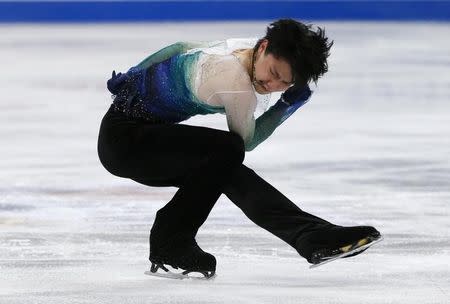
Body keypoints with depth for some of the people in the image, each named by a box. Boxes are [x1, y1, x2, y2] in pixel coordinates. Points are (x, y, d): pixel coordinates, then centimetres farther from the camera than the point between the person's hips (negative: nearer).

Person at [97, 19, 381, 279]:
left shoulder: (238, 46, 0)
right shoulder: (238, 85, -27)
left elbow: (179, 49, 16)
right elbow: (245, 140, -6)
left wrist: (131, 79, 27)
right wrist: (288, 106, -5)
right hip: (123, 140, -10)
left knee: (232, 176, -2)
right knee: (227, 149, -26)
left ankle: (313, 236, -11)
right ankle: (171, 241, -13)